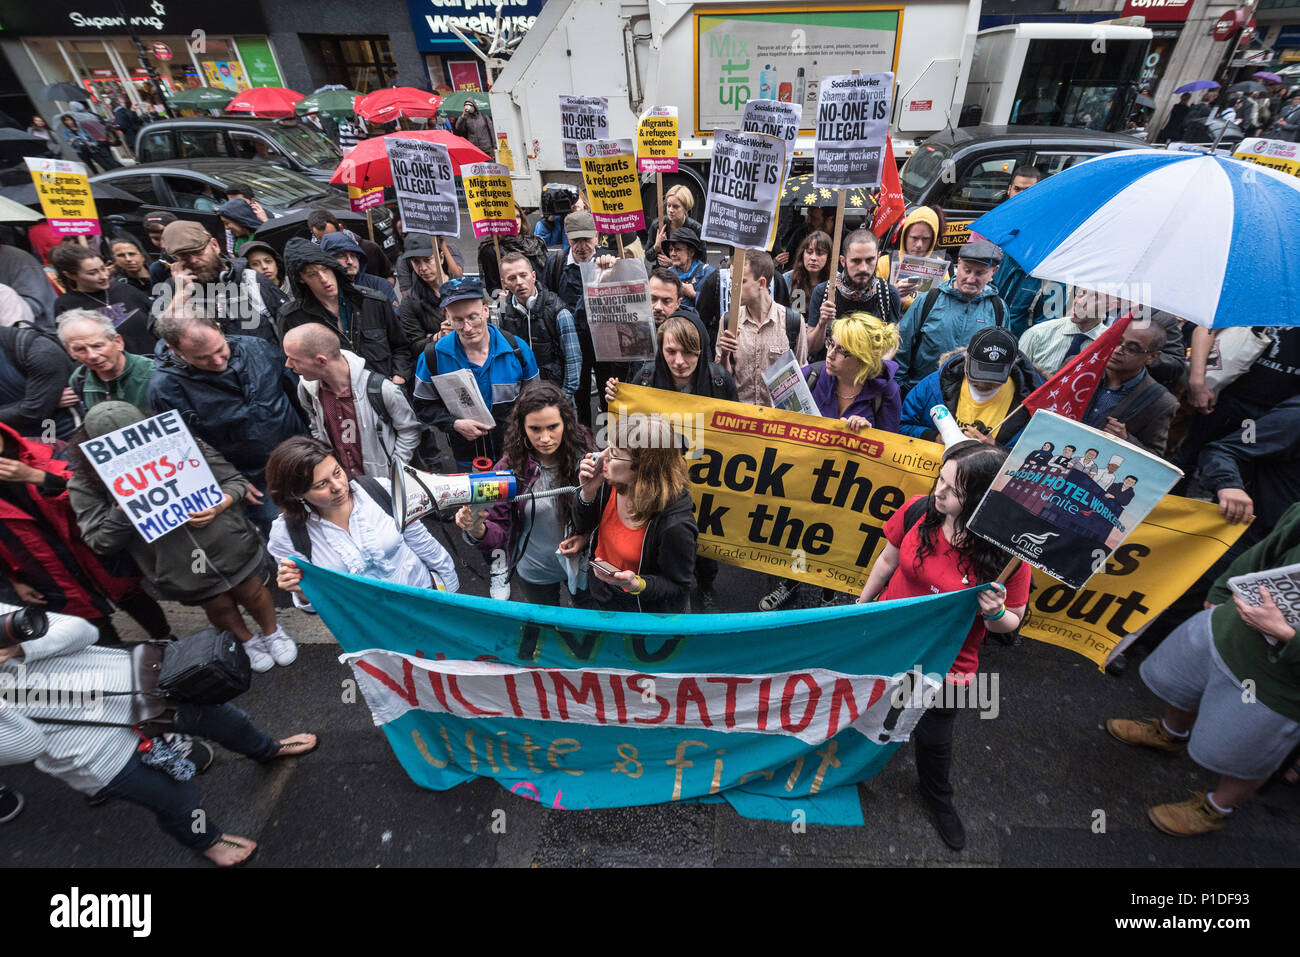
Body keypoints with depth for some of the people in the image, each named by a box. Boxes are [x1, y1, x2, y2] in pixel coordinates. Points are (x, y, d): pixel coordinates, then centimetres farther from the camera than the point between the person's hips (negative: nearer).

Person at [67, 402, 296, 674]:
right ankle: (246, 640, 51)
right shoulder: (86, 484, -10)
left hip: (230, 546, 0)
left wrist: (218, 506, -22)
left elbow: (234, 480, -3)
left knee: (251, 593, 19)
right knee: (218, 606, 20)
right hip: (177, 568, 1)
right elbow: (101, 543, -11)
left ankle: (272, 631, 49)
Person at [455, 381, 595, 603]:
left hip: (583, 565, 1)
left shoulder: (585, 455, -21)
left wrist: (587, 535, -23)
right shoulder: (509, 467, -22)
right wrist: (478, 531, -40)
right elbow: (500, 530, -18)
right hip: (534, 573, 0)